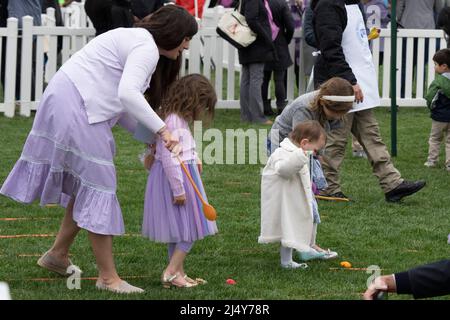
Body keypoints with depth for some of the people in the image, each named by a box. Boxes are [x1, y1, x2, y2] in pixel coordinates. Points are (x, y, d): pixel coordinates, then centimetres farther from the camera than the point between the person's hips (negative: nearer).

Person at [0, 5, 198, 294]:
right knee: (98, 185, -7)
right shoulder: (147, 48, -12)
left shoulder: (137, 42, 21)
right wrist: (161, 129, -26)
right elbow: (127, 93, -28)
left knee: (87, 183, 18)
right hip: (74, 106, -11)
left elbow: (121, 104, 21)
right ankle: (108, 278, -3)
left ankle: (58, 255, 31)